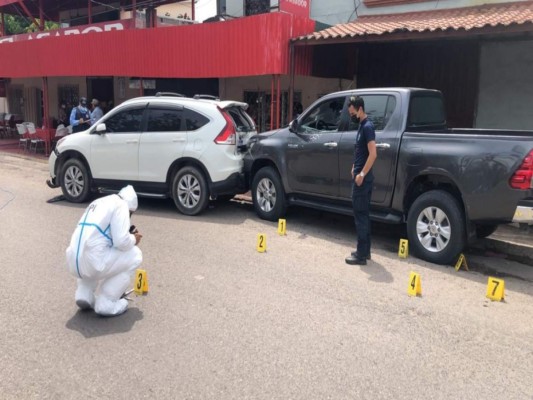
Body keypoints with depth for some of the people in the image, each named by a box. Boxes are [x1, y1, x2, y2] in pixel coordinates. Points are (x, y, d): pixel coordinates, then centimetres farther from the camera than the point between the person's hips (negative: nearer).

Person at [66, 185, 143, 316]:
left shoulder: (97, 203, 25)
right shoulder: (120, 204, 0)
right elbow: (121, 242, -11)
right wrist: (133, 239, 10)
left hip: (73, 262, 8)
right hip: (91, 262, -8)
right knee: (135, 255, 11)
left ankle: (84, 295, 19)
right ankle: (107, 303, 7)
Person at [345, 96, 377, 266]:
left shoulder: (367, 126, -16)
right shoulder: (362, 125, 14)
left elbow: (373, 154, -22)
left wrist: (361, 174, -20)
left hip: (363, 178, -10)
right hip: (359, 176, 10)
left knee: (360, 215, -5)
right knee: (363, 214, 13)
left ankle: (361, 255, 0)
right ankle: (364, 251, 22)